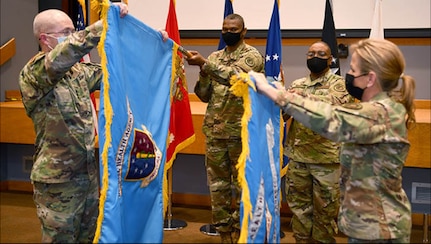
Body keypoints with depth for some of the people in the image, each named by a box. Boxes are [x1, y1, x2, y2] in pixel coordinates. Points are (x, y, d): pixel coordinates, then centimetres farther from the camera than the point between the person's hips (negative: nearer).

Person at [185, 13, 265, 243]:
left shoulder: (252, 55, -3)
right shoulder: (214, 57, 13)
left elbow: (235, 76, -23)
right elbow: (204, 96, 8)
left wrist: (204, 63, -27)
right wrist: (203, 73, -9)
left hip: (241, 131, -5)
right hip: (214, 131, 5)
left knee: (242, 185, 5)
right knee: (217, 185, 9)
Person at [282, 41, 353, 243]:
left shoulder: (337, 83, -1)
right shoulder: (296, 84, 11)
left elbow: (335, 104, -22)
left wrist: (305, 95, -31)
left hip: (326, 157, -4)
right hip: (297, 155, 4)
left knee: (325, 207, 8)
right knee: (298, 204, 13)